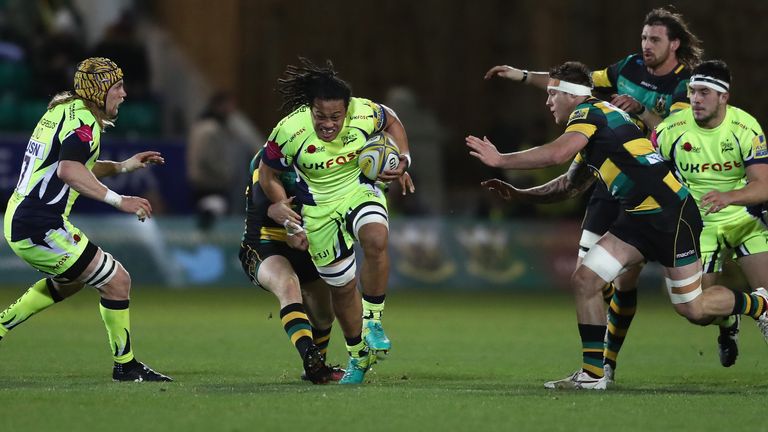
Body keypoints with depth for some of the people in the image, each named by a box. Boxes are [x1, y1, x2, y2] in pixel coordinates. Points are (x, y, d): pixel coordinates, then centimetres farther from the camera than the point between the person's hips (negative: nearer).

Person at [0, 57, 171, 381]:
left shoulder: (62, 111, 16)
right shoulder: (83, 121, -15)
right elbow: (69, 171, -33)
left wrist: (125, 166, 21)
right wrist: (117, 200, -32)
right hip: (40, 229, -10)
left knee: (71, 280, 33)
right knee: (116, 280, -5)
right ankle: (125, 365, 5)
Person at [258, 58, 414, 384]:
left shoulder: (364, 113, -21)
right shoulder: (289, 131, -25)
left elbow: (391, 122, 4)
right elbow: (268, 174, -6)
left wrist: (402, 161, -6)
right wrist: (282, 208, -14)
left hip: (360, 189, 0)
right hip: (318, 208, 0)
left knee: (375, 240, -33)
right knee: (343, 286, 7)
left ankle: (373, 321, -15)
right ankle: (358, 357, 31)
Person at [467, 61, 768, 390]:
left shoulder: (590, 112, -11)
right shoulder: (592, 120, 19)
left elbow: (556, 154, -27)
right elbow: (569, 185, 26)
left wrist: (500, 160, -18)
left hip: (669, 212, -10)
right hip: (639, 216, 10)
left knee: (692, 309, -5)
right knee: (584, 280, -2)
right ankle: (593, 374, 2)